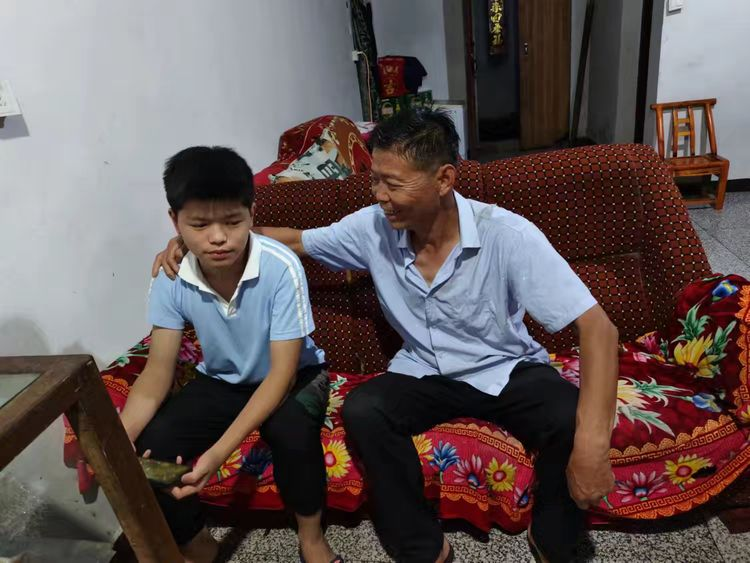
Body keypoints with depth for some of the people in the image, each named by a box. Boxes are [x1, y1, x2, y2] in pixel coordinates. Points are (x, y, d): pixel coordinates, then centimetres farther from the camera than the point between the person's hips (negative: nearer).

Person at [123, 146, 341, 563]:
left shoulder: (281, 267, -30)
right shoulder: (171, 279, -18)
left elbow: (281, 373, -27)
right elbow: (156, 377, -11)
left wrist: (219, 452, -36)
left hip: (293, 376, -3)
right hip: (222, 381, 4)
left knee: (292, 430, -35)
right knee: (148, 449, -16)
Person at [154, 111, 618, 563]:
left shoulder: (507, 236, -25)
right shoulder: (373, 228, -13)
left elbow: (598, 327, -28)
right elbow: (294, 240, 2)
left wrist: (593, 440, -41)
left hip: (509, 371, -2)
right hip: (425, 374, 3)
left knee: (573, 423, -30)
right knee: (362, 412, -26)